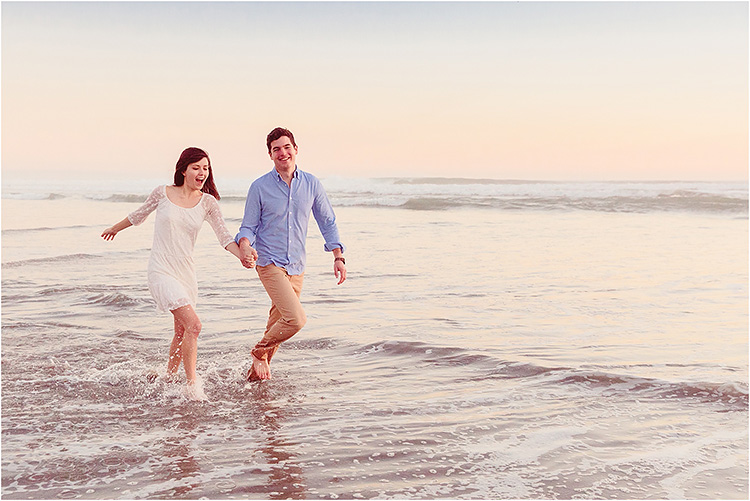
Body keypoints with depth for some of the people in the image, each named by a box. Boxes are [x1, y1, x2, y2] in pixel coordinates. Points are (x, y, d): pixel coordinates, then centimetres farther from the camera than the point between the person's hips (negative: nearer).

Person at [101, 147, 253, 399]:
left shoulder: (207, 202, 1)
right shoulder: (162, 193, -4)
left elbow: (224, 236, -6)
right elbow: (139, 215, 14)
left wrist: (242, 256, -25)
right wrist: (114, 229, 29)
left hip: (186, 272, 5)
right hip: (161, 271, -5)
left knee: (182, 332, 13)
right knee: (193, 324, -18)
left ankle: (169, 380, 33)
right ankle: (192, 385, -10)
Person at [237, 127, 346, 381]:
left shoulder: (311, 184, 4)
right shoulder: (259, 187, -5)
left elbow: (327, 222, 11)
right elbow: (248, 227, 0)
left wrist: (338, 257, 3)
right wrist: (245, 246, -22)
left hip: (297, 267, 4)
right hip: (270, 263, -4)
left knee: (277, 325, 12)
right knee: (296, 319, -19)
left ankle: (259, 368, 32)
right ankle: (259, 351, 6)